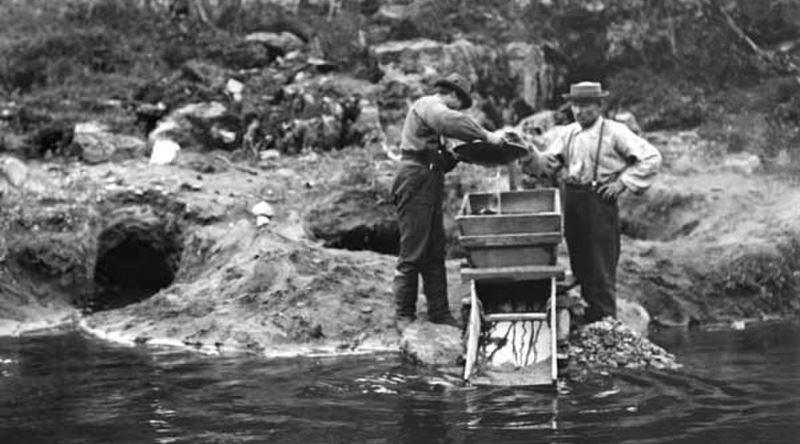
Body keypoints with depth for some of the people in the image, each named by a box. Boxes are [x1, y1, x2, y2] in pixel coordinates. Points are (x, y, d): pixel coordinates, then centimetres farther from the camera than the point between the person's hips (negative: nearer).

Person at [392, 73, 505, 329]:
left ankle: (439, 313, 11)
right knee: (412, 253, -7)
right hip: (415, 181, -10)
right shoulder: (428, 104, -3)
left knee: (435, 253, 8)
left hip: (430, 184, 10)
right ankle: (404, 316, -2)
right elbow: (451, 122, -27)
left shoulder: (433, 110, 27)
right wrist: (485, 136, -22)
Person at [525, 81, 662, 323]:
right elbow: (548, 163, 9)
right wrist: (531, 157, -11)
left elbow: (652, 158, -6)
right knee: (580, 267, 12)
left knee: (601, 272, -5)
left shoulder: (614, 132, -4)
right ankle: (587, 324, 22)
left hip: (600, 202, -6)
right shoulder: (568, 134, 12)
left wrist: (623, 182, -10)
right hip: (572, 202, 6)